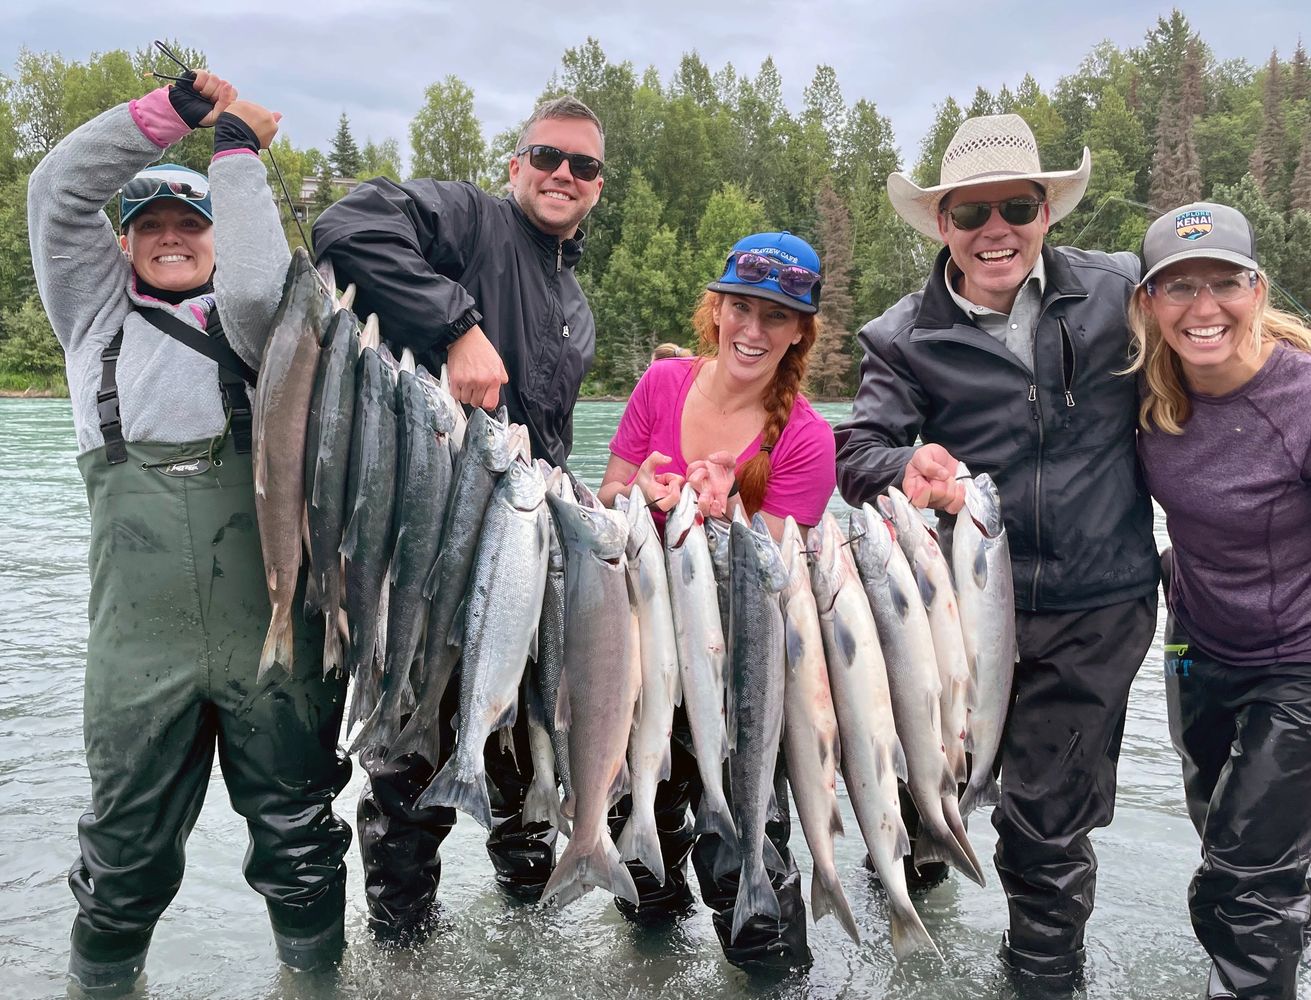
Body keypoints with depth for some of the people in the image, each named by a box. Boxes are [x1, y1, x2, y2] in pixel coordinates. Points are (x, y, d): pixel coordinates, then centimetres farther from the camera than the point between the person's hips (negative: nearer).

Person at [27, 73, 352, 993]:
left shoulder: (250, 322, 10)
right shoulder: (98, 313, 14)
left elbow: (259, 288, -13)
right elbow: (57, 189, 4)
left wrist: (237, 151, -2)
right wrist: (177, 108, 0)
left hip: (276, 633, 0)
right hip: (140, 641, 1)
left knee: (298, 831, 12)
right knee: (127, 842, 11)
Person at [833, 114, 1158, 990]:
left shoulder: (1120, 290, -2)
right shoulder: (907, 336, -4)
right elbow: (858, 449, -11)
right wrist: (907, 468, -31)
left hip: (1096, 612, 0)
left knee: (1050, 815, 10)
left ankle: (1045, 967, 39)